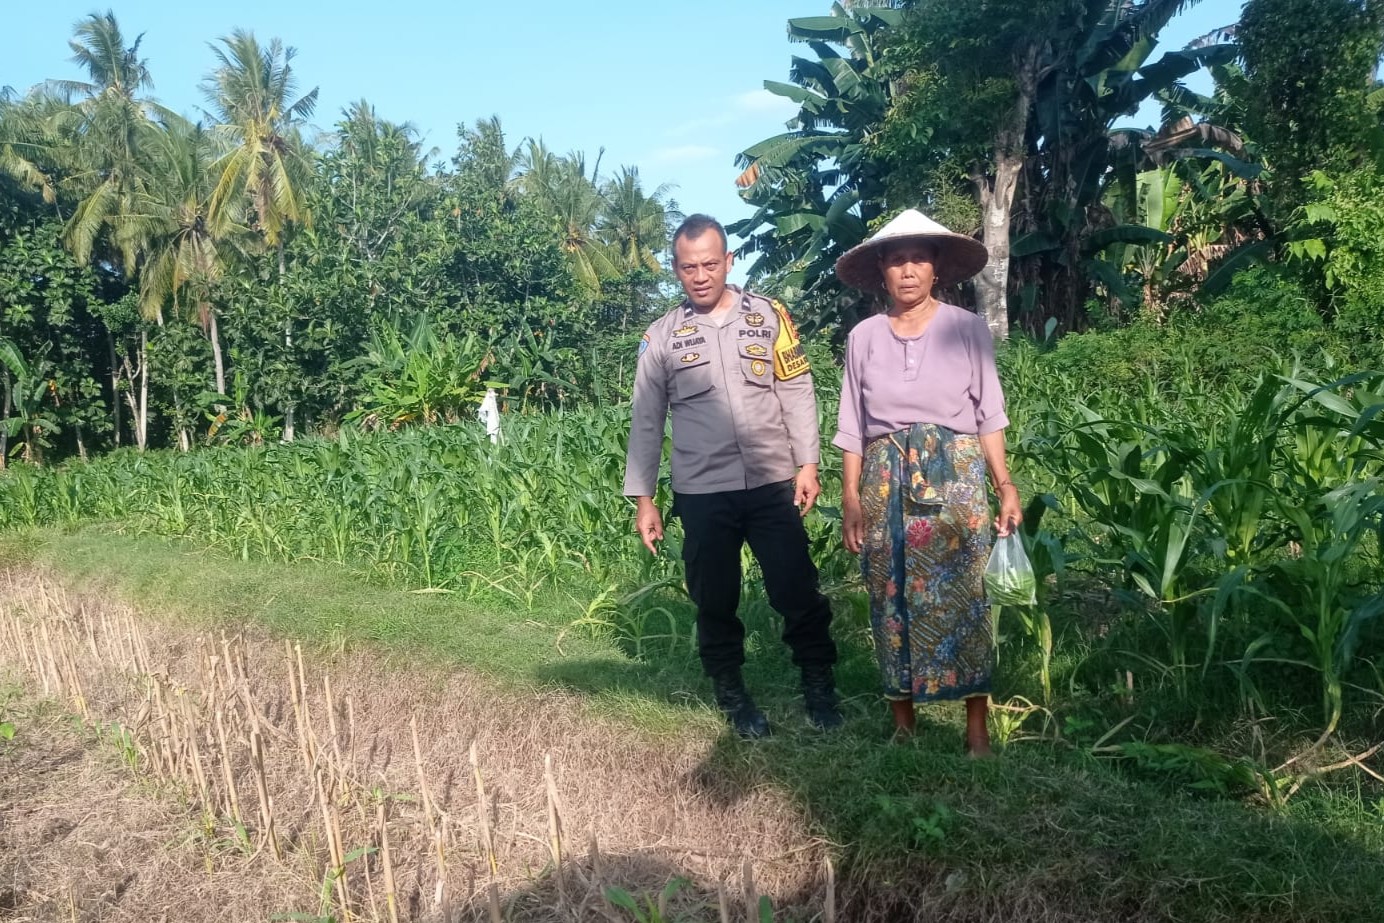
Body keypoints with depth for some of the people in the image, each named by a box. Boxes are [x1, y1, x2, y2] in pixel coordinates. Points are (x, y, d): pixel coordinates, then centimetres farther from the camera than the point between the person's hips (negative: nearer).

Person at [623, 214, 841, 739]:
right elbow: (646, 422, 6)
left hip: (773, 484, 0)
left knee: (798, 591, 2)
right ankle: (733, 698, 26)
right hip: (702, 494, 1)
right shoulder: (662, 337, 4)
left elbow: (797, 394, 4)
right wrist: (642, 499, 3)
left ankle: (819, 687, 20)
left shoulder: (769, 316, 4)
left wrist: (808, 464, -4)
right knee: (715, 603, 10)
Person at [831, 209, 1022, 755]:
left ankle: (977, 729, 5)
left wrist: (1006, 487, -5)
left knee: (960, 600, -3)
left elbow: (989, 415, 3)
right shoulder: (863, 337, 5)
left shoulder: (967, 328, 2)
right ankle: (902, 723, 15)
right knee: (892, 601, 4)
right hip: (886, 481, 2)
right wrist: (850, 497, 0)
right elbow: (852, 426, 7)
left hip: (955, 476, -1)